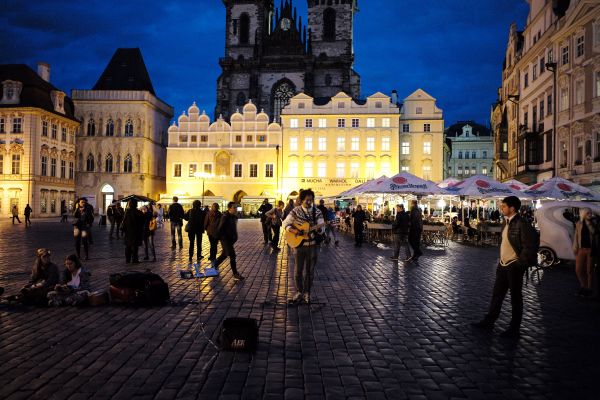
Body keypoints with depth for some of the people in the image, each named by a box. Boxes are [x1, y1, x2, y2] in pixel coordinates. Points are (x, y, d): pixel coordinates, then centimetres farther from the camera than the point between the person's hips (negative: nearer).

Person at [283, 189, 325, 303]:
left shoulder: (317, 212, -2)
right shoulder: (296, 211, -3)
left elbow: (321, 229, -4)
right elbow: (285, 223, 0)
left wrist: (318, 229, -27)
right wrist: (293, 230, -17)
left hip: (313, 245, 0)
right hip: (299, 244, 0)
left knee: (310, 270, 8)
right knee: (298, 270, 6)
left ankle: (307, 292, 23)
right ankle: (299, 292, 23)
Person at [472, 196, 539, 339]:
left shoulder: (521, 224, -18)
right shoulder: (506, 222, 7)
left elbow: (531, 246, -19)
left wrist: (520, 264, -15)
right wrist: (502, 260, 14)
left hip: (514, 267, -8)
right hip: (503, 265, 8)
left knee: (515, 298, 6)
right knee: (497, 294, 16)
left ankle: (514, 329, 18)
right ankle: (489, 321, 27)